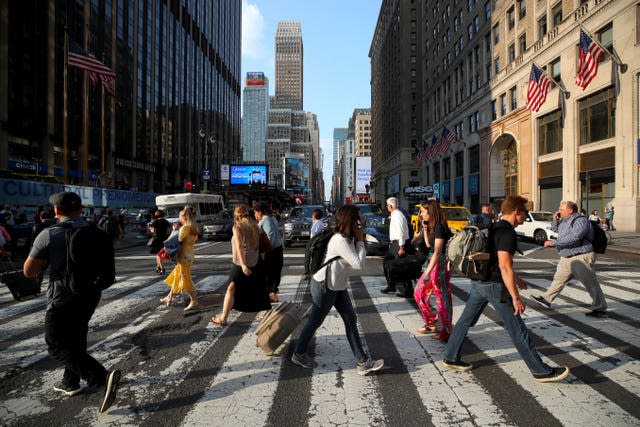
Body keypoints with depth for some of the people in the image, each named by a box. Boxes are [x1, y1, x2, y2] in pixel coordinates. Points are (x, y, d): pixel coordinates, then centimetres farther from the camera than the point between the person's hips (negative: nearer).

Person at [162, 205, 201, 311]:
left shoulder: (185, 228, -17)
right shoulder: (195, 228, 8)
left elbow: (179, 242, -16)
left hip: (184, 255, -9)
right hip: (190, 254, 9)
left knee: (185, 279, -2)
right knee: (177, 276, 21)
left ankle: (194, 302, 0)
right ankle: (169, 298, 35)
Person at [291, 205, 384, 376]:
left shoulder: (348, 238, 2)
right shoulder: (340, 241, -29)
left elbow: (355, 261, 5)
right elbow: (359, 264, -28)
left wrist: (358, 241, -5)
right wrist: (360, 241, -20)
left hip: (337, 286, 9)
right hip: (324, 286, -9)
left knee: (351, 319, 9)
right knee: (315, 321, 9)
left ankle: (362, 362, 16)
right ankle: (298, 354, 33)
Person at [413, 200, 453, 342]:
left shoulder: (439, 227, -18)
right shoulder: (432, 226, 10)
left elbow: (437, 252, -25)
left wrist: (428, 272, -30)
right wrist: (425, 229, 9)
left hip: (440, 265, -10)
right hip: (432, 264, 10)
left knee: (442, 298, 0)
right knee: (419, 293, 15)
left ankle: (446, 331, 12)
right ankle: (430, 323, 27)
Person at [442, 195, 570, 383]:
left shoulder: (494, 228, 13)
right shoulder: (507, 232, -17)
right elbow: (504, 266, -23)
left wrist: (515, 278, 31)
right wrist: (515, 297, -22)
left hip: (478, 282, 9)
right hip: (494, 285, -9)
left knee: (466, 320, 14)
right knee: (518, 330, 1)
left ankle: (450, 358, 23)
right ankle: (541, 371, 12)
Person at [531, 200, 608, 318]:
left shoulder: (581, 221, -18)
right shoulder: (565, 221, 10)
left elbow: (573, 238, -30)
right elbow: (555, 229, 29)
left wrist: (553, 243, -25)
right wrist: (555, 219, 8)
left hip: (581, 258, -9)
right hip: (566, 258, 10)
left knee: (591, 284, 0)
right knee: (558, 279, 17)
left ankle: (600, 309, 10)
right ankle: (546, 299, 26)